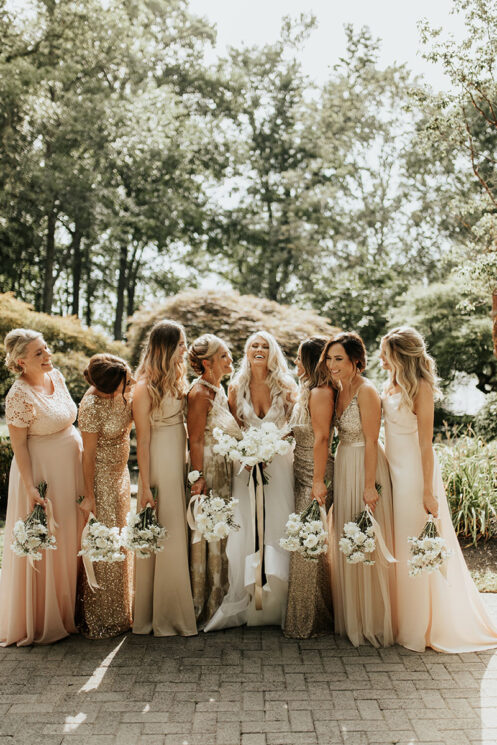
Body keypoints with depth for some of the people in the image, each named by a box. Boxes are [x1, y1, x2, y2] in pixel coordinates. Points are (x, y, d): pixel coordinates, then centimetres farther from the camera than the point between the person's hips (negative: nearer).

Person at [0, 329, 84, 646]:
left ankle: (67, 612, 33)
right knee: (46, 546, 3)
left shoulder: (56, 375, 3)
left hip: (71, 467, 8)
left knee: (70, 542, 16)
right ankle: (41, 622, 21)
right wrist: (31, 488, -20)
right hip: (43, 472, -8)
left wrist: (82, 447, 16)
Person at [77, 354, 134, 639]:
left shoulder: (123, 393, -4)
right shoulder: (92, 406, -24)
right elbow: (89, 454, -19)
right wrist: (89, 496, -14)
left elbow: (131, 421, 12)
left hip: (120, 474, 8)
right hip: (100, 478, -8)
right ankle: (100, 618, 18)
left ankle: (119, 609, 36)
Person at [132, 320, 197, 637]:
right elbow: (143, 439, -12)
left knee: (180, 534, 13)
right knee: (163, 537, 0)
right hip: (160, 463, -7)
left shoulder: (178, 379, 12)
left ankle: (179, 608, 25)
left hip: (182, 460, 8)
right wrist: (146, 486, -13)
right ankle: (163, 616, 13)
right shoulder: (145, 387, -11)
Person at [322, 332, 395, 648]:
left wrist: (370, 485, -20)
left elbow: (371, 441, -19)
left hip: (365, 467, -9)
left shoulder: (366, 391, -18)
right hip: (344, 467, 9)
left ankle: (373, 621, 17)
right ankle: (351, 618, 31)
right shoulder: (339, 390, 7)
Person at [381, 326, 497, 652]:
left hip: (415, 472, -8)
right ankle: (400, 618, 25)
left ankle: (420, 627, 15)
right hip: (395, 470, 8)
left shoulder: (420, 388, -13)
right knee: (396, 545, 12)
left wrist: (428, 491, -16)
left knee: (415, 548, 1)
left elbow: (426, 442, -15)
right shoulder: (392, 385, 9)